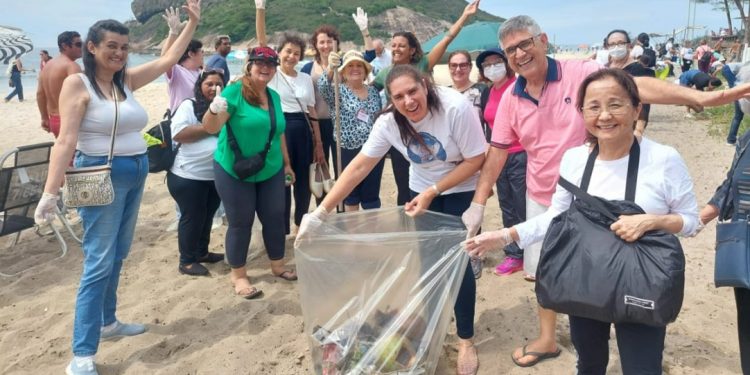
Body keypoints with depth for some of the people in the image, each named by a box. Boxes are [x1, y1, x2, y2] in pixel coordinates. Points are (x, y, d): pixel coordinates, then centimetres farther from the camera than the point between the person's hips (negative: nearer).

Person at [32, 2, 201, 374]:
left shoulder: (127, 79, 7)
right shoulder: (77, 83, -10)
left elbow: (168, 59, 14)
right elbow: (66, 141, -17)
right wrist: (50, 193, -22)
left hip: (135, 174, 7)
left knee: (117, 256, 16)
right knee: (99, 263, -7)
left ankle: (107, 322, 33)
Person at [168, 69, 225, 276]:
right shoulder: (189, 106, -8)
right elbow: (178, 134, -21)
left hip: (216, 175, 6)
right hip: (189, 176, -6)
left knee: (207, 216, 17)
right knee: (192, 217, 2)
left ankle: (202, 252, 34)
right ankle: (187, 261, 15)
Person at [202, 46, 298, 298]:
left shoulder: (274, 96, 6)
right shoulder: (234, 92, -13)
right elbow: (211, 128, -20)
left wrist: (286, 163, 20)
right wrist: (214, 109, -40)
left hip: (271, 171, 6)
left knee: (275, 218, 13)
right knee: (240, 223, 4)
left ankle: (278, 266, 33)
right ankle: (238, 276, 21)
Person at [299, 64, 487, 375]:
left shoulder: (456, 108, -30)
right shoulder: (389, 122, -19)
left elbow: (475, 159, -21)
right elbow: (359, 167, -18)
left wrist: (433, 192, -25)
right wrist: (321, 211, -23)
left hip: (461, 190, -3)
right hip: (421, 190, 4)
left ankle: (465, 340, 9)